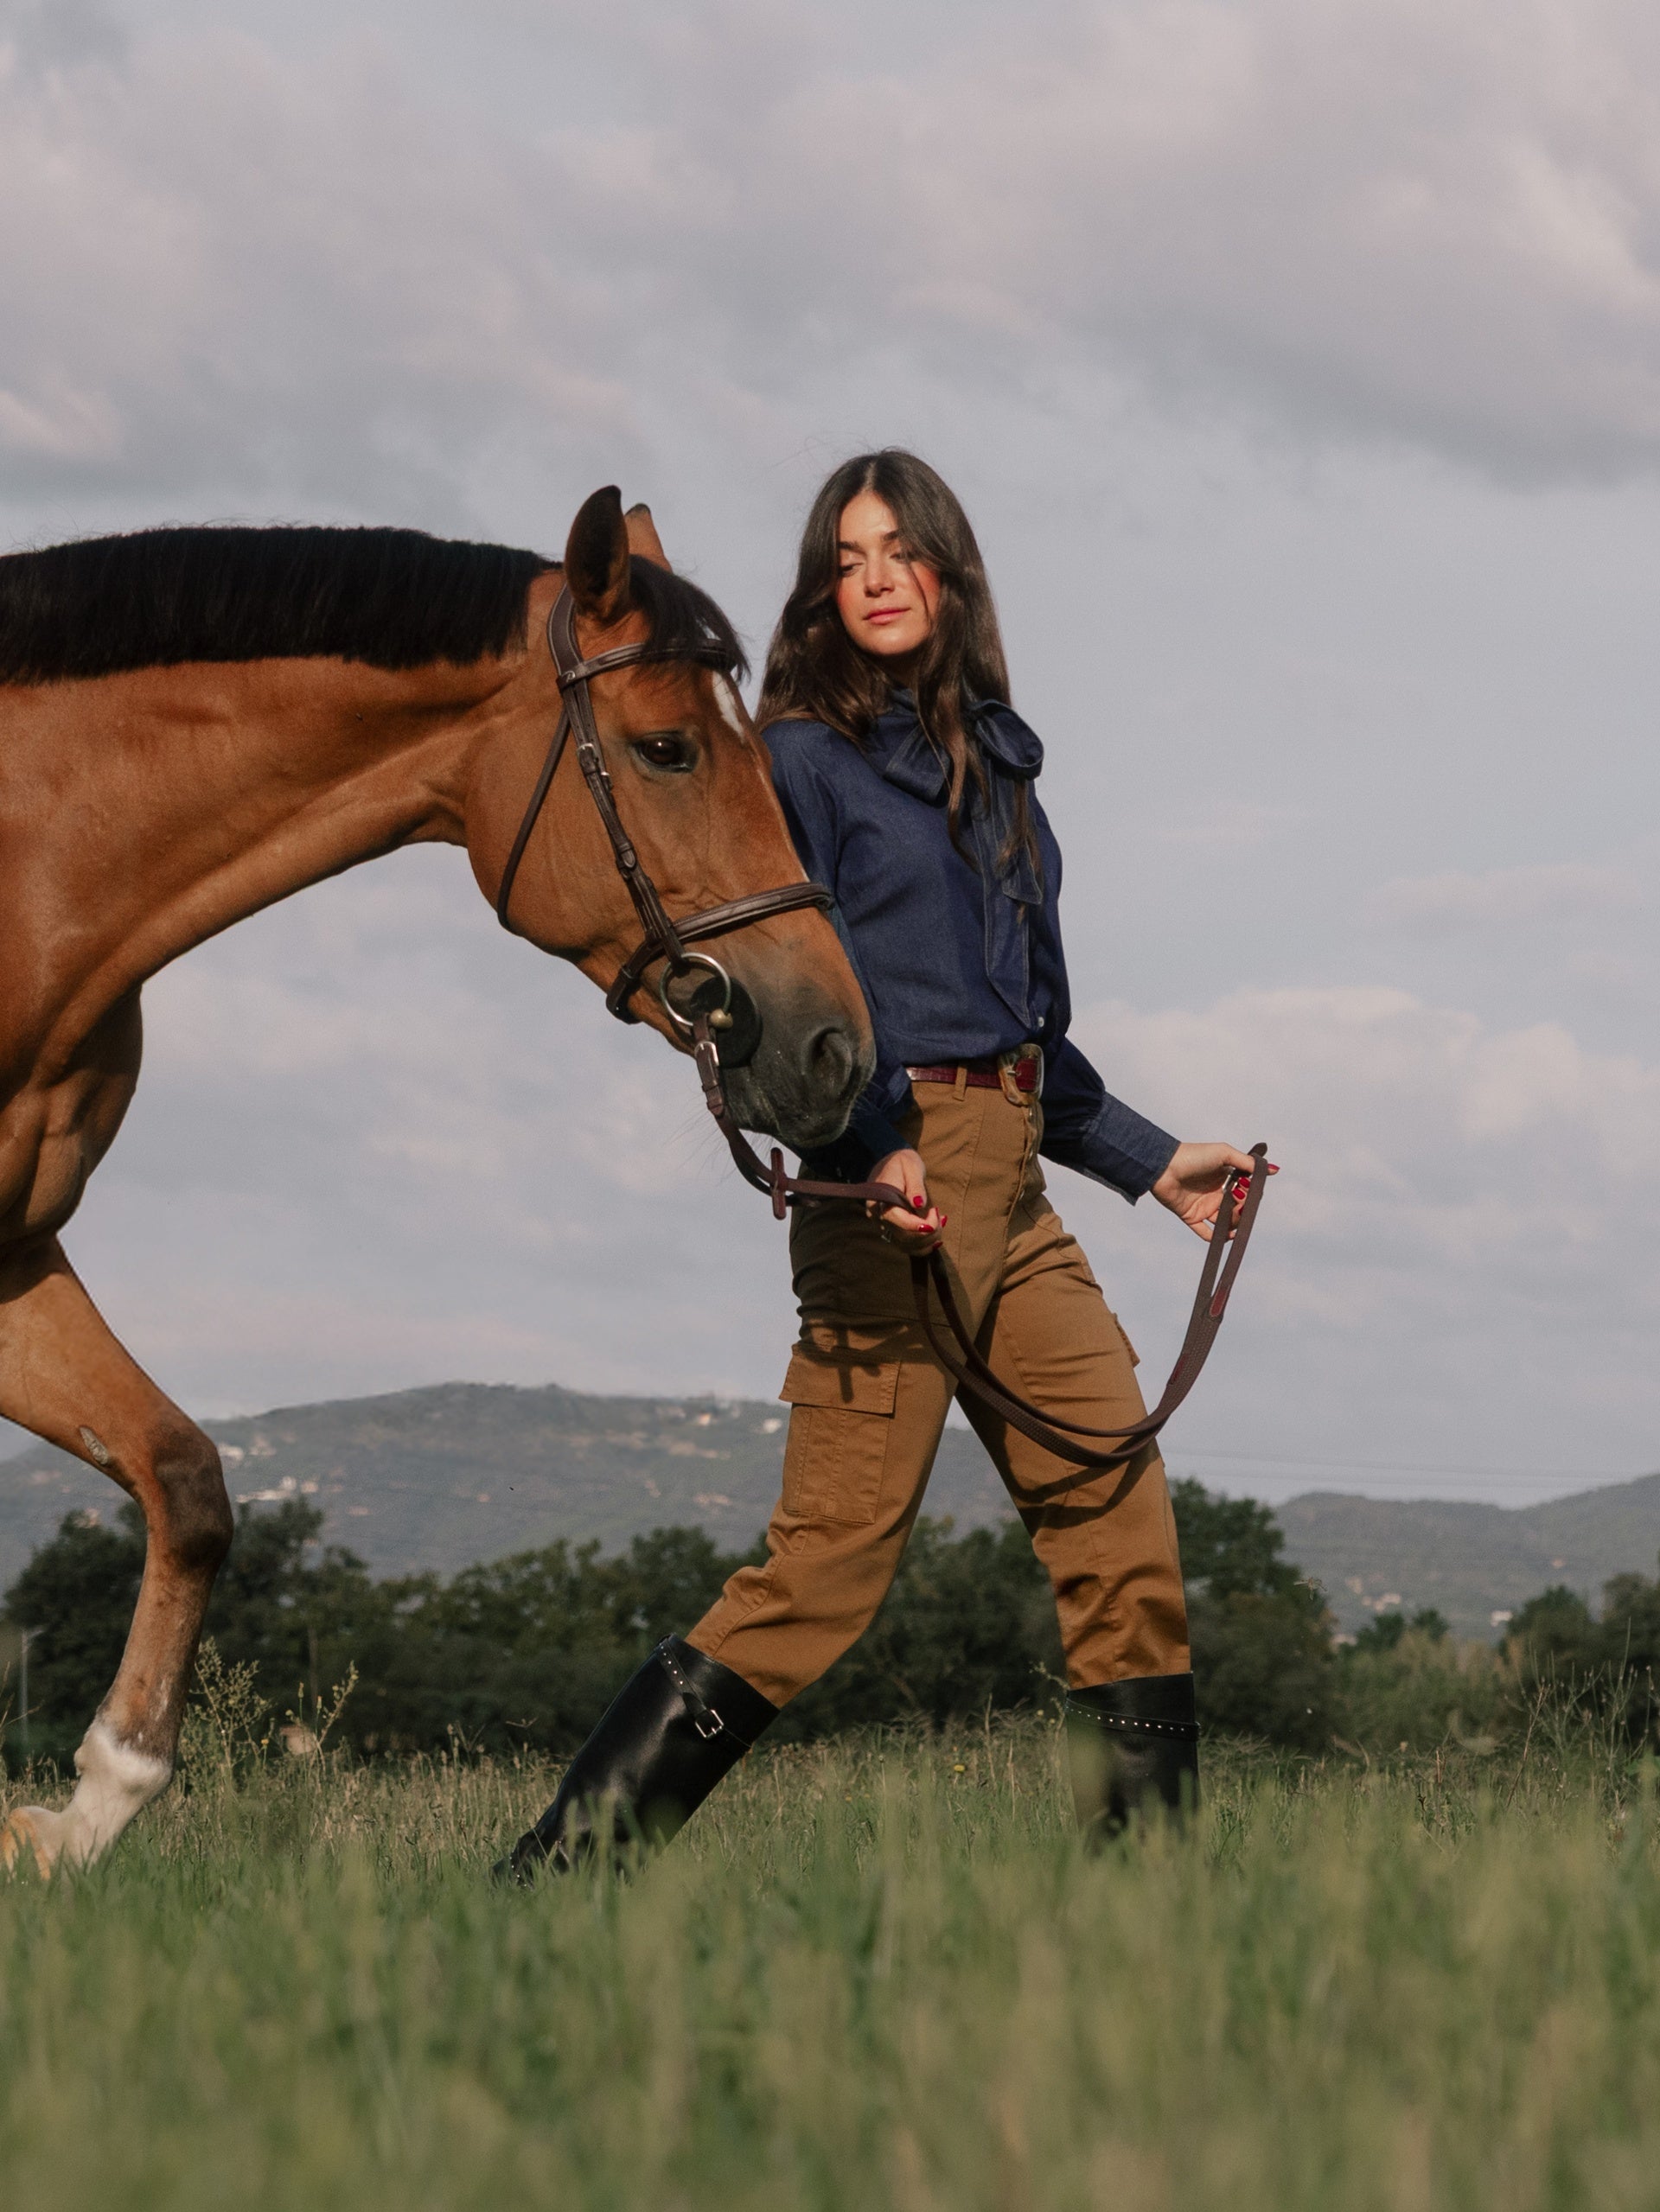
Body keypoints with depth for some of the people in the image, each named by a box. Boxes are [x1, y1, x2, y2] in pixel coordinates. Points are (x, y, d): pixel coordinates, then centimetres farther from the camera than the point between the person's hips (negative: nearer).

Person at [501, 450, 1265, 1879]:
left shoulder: (993, 757, 20)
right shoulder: (807, 759, -1)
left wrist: (1151, 1164, 24)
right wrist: (877, 1147, -29)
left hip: (1012, 1191, 7)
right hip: (895, 1183, -7)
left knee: (1123, 1516, 0)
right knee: (835, 1559, -10)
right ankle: (564, 1869, -6)